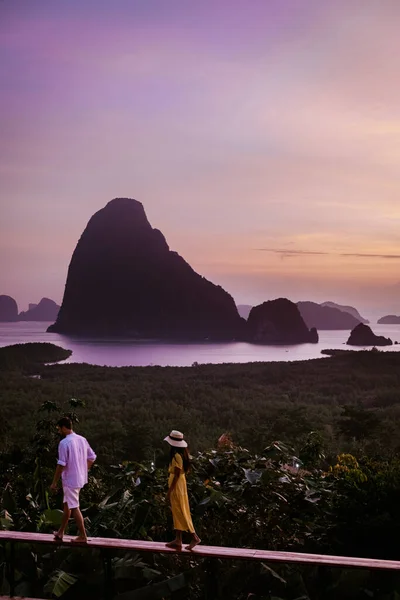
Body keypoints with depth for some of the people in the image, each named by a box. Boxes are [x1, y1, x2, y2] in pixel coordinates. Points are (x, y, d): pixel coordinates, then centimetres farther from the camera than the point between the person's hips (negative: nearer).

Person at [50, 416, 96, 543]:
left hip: (70, 480, -8)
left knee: (74, 508, 0)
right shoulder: (82, 440, 6)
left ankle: (83, 536, 4)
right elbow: (92, 457, 11)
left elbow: (61, 464, -20)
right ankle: (60, 533, 28)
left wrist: (54, 482, -13)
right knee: (66, 505, 19)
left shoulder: (64, 443, -18)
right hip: (80, 479, 8)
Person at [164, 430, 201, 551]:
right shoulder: (182, 454, 8)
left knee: (180, 513, -3)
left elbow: (176, 475, -21)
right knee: (177, 513, 11)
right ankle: (178, 540, 15)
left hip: (177, 486, -10)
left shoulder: (176, 456, -20)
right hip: (181, 483, 10)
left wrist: (169, 491, -17)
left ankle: (194, 537, 0)